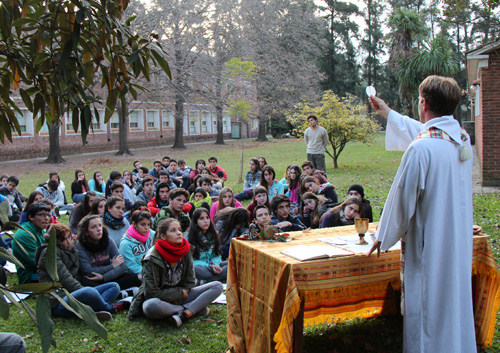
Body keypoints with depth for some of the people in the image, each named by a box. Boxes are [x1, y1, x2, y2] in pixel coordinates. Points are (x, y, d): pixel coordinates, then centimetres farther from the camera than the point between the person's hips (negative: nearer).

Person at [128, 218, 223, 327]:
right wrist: (180, 293, -14)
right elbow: (151, 292, -20)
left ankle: (184, 314, -27)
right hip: (159, 300, -5)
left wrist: (182, 293, -15)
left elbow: (189, 282, 5)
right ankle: (195, 308, -20)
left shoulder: (185, 251, -2)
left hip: (180, 297, 5)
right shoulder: (152, 259, -18)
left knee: (217, 286, -11)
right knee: (151, 306, -42)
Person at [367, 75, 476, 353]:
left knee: (425, 308, 5)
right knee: (457, 300, 19)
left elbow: (403, 199, -15)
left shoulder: (421, 148, -22)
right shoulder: (463, 138, 3)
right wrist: (387, 113, 36)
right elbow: (422, 131, 23)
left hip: (429, 244, -8)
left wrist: (384, 237, 0)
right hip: (459, 241, 8)